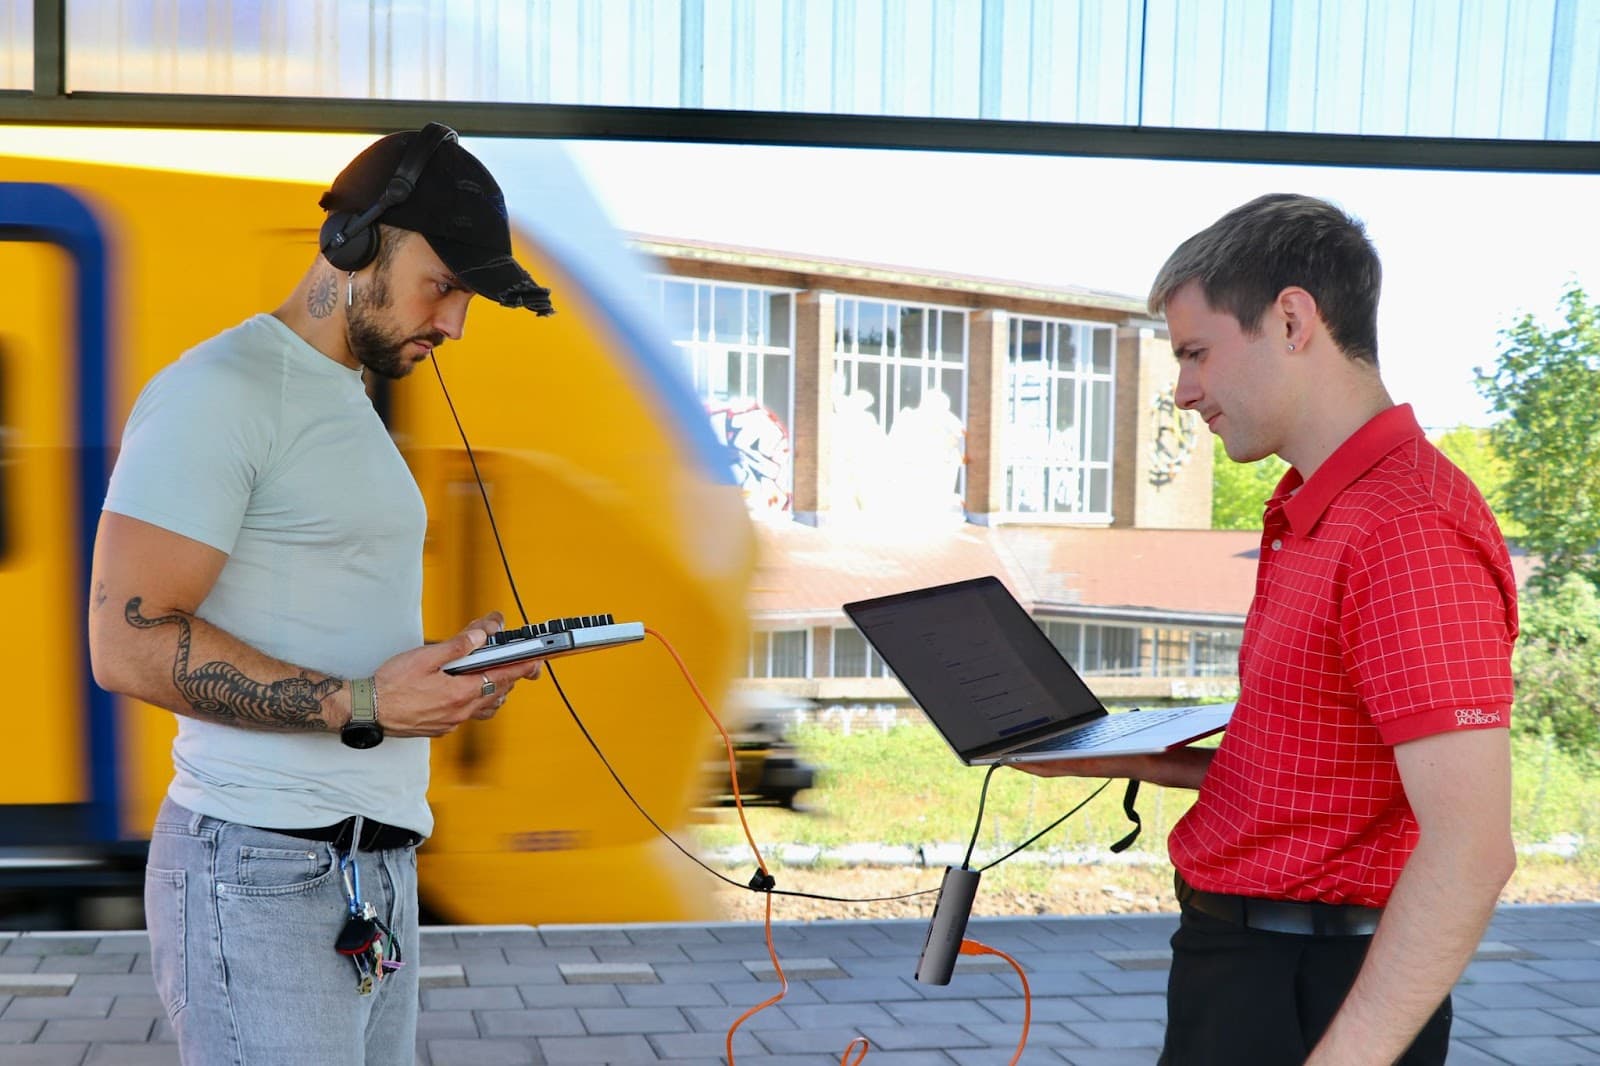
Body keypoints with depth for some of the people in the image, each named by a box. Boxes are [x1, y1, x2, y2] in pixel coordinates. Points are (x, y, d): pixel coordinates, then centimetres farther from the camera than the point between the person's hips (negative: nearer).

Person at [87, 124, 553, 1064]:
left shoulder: (353, 407, 21)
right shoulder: (225, 389, -9)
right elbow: (130, 641, -17)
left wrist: (458, 668, 7)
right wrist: (361, 705, -21)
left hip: (379, 871, 9)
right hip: (266, 871, -9)